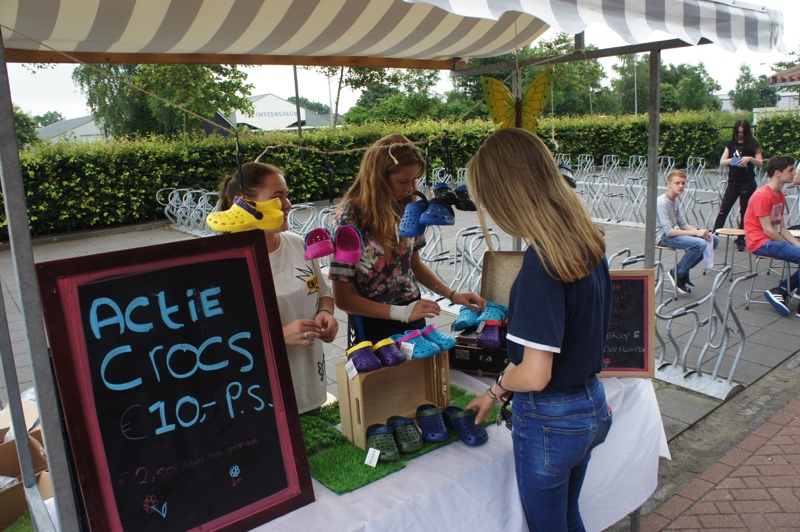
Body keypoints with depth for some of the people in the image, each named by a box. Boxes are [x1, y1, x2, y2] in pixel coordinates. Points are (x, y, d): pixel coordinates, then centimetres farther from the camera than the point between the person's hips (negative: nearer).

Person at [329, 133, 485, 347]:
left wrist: (452, 295, -1)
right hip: (373, 327, -5)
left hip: (413, 319, 5)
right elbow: (343, 297, -17)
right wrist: (401, 312, -24)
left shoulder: (406, 208, -6)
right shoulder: (350, 217, -19)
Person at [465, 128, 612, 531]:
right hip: (592, 406, 8)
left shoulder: (542, 261, -28)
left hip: (551, 420, -7)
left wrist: (498, 387, -4)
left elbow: (534, 375, -28)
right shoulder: (587, 240, -2)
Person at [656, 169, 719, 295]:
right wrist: (696, 233, -23)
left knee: (713, 240, 2)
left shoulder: (674, 202, 12)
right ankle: (677, 273, -9)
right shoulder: (661, 202, -18)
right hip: (663, 237, -9)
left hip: (675, 232, 10)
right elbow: (669, 231, -24)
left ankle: (684, 271, 6)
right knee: (700, 244, -29)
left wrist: (700, 232, -7)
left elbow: (683, 225, 12)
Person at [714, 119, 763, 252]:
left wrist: (750, 159, -19)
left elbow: (760, 163, 0)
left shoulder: (753, 145, 2)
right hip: (733, 182, 2)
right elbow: (721, 162, 4)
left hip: (748, 182, -2)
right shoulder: (731, 144, 8)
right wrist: (732, 160, -16)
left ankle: (740, 239, 13)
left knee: (744, 211, 5)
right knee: (723, 209, -2)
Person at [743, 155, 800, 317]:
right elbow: (767, 230, -18)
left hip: (773, 240, 10)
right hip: (761, 243, -10)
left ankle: (779, 291, 2)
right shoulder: (762, 195, -15)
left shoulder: (780, 195, 13)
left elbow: (782, 228, 14)